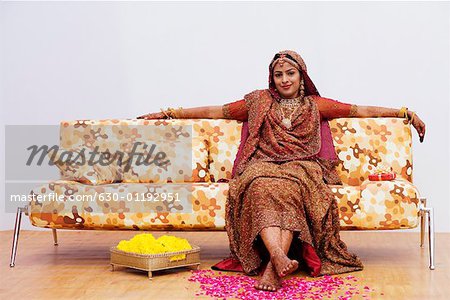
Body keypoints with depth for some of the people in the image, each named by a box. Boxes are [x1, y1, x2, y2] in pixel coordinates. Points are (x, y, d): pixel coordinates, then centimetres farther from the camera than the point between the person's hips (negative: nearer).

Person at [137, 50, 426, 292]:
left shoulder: (315, 105, 20)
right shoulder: (258, 102, 20)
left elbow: (362, 110, 20)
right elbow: (215, 111, 20)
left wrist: (406, 112, 17)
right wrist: (168, 113, 16)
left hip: (301, 166, 0)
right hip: (263, 165, 0)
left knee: (289, 189, -37)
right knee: (262, 187, -37)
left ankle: (272, 267, -50)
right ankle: (280, 257, -58)